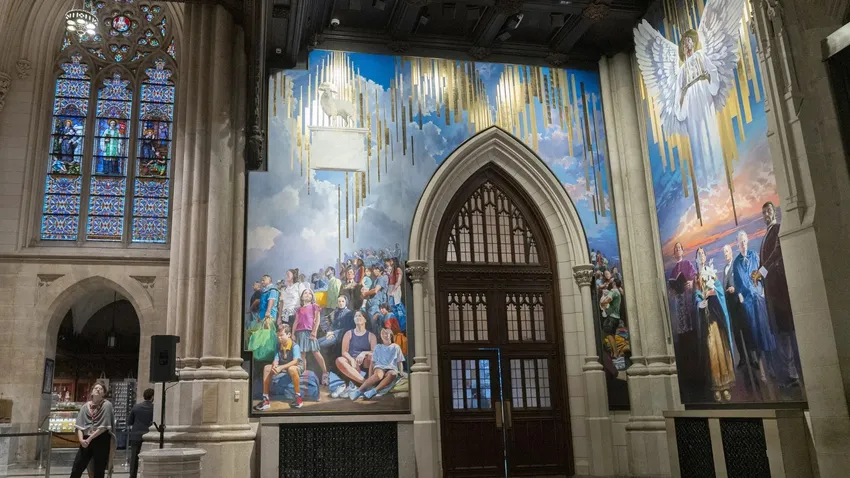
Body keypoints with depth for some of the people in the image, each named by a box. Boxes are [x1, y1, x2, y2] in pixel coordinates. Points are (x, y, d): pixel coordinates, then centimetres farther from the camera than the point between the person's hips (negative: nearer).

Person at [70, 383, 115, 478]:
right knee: (76, 470, 3)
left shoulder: (106, 405, -5)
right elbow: (79, 425, 4)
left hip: (101, 441, -4)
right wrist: (81, 439, -13)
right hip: (86, 441, 4)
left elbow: (104, 426, -11)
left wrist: (90, 438, -12)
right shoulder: (85, 406, 9)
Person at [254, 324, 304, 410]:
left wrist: (281, 367, -38)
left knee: (292, 369, -42)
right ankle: (266, 399, -12)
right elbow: (276, 360, -5)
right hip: (283, 367, 7)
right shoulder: (279, 347, 2)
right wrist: (274, 366, -30)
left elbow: (295, 361, -30)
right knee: (267, 368, -10)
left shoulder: (295, 346, -17)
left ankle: (298, 397, -29)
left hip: (297, 367, -7)